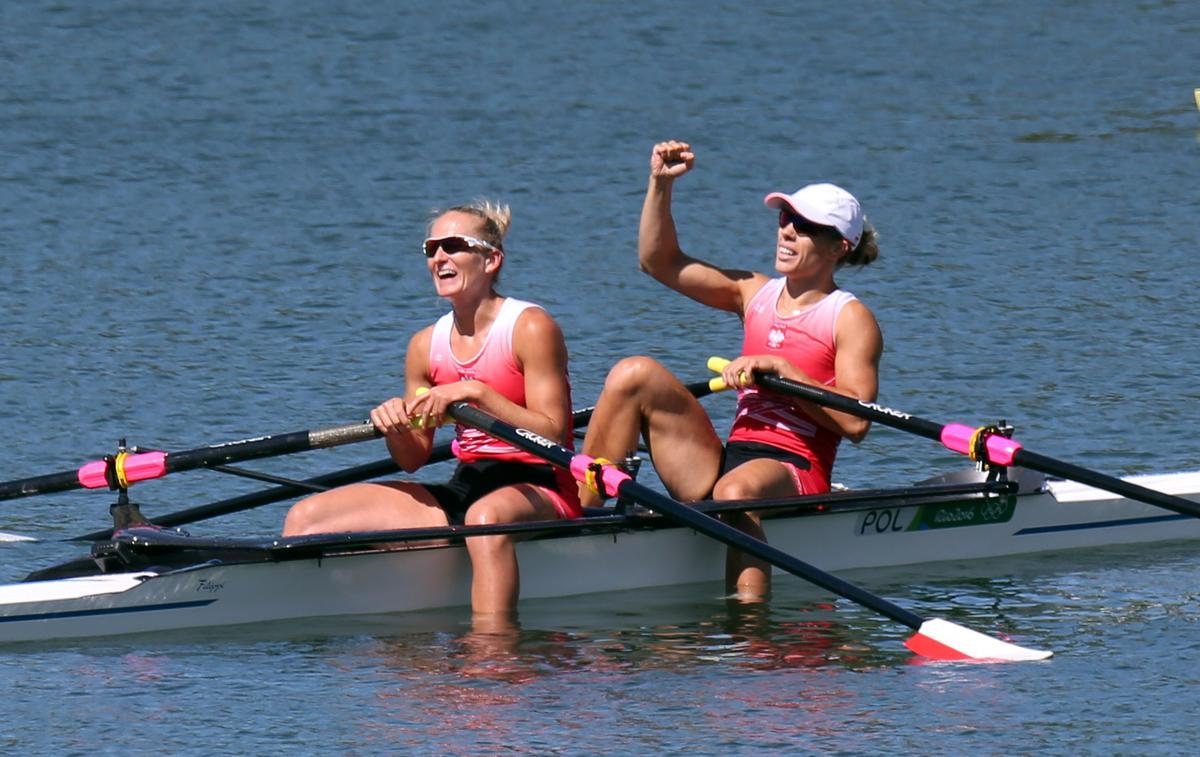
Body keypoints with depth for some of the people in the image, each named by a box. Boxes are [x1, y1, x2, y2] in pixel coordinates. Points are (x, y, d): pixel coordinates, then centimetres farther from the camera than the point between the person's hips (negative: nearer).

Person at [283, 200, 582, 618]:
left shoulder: (530, 328, -8)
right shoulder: (426, 345, 10)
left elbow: (553, 435, -16)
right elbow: (413, 458, 14)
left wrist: (475, 394, -25)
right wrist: (396, 427, -10)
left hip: (537, 488, -7)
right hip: (465, 486, 7)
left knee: (486, 517, -45)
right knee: (305, 518, -6)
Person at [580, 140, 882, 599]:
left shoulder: (850, 319, 0)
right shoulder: (755, 293, 18)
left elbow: (856, 422, -13)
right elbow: (659, 261, 18)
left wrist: (778, 368, -15)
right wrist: (661, 184, 7)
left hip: (794, 476, -6)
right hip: (718, 468, 6)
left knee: (738, 491, -42)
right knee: (635, 374, -11)